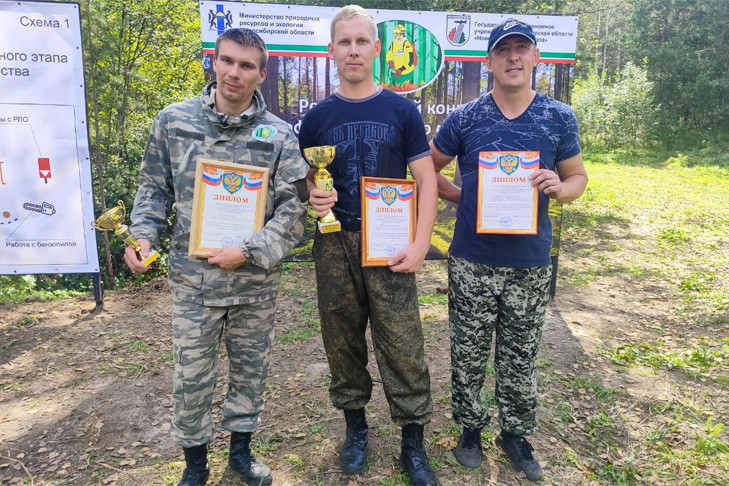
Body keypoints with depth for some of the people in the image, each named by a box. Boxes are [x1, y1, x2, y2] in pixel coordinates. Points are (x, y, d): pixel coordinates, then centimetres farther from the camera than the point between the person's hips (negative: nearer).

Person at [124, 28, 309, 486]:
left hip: (256, 280, 0)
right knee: (191, 375, 8)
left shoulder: (279, 134, -2)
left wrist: (249, 251, -15)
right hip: (194, 277, 0)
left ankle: (241, 448, 38)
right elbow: (155, 187, 9)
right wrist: (143, 235, -6)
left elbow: (293, 207, -6)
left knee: (252, 368, 14)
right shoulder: (174, 120, 2)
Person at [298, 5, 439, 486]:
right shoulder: (317, 117, 7)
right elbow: (305, 181, 12)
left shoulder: (401, 110, 2)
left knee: (403, 347, 0)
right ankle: (356, 424, 32)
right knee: (343, 341, 12)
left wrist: (420, 243, -10)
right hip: (335, 247, 2)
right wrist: (313, 196, -12)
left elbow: (426, 180, 0)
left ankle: (413, 442, 19)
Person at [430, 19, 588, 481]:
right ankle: (471, 426, 33)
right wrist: (463, 198, -3)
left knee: (521, 356, 13)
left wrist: (559, 188, -13)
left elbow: (578, 176, 9)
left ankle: (516, 433, 34)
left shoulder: (559, 117, 2)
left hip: (530, 263, 1)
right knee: (469, 353, 11)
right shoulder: (464, 118, -1)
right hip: (472, 261, 0)